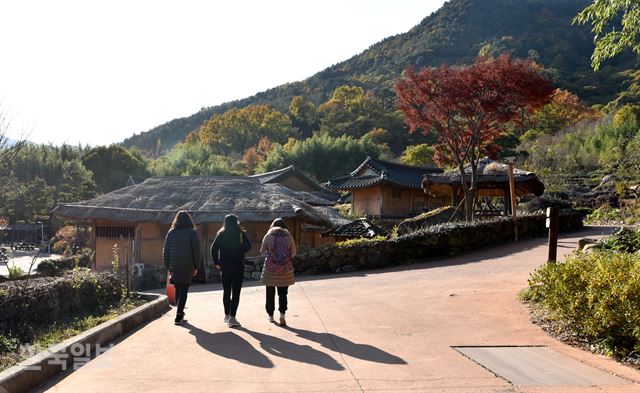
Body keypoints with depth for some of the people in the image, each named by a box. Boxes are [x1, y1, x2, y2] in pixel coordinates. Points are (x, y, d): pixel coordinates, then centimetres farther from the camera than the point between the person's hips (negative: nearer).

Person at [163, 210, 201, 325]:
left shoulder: (171, 232, 5)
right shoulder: (192, 232, -4)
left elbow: (165, 251, 6)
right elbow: (196, 251, -5)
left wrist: (168, 267, 12)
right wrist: (196, 266, 2)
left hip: (174, 267, 3)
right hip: (187, 267, -3)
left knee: (178, 289, 16)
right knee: (183, 291, 1)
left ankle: (180, 313, 24)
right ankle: (179, 317, -5)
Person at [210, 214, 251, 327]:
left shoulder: (221, 234, 1)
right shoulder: (240, 234, -6)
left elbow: (213, 248, -4)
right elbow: (248, 247, -3)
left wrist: (216, 263, 2)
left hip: (225, 266, 3)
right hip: (238, 266, -3)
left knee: (226, 291, 17)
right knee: (236, 292, 0)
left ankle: (227, 315, 26)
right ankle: (232, 317, -7)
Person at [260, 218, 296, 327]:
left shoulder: (268, 236, -4)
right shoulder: (289, 237, -2)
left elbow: (262, 251, 4)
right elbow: (293, 253, 6)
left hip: (270, 269, 0)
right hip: (285, 270, 0)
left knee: (270, 294, 12)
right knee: (283, 293, 9)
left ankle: (271, 316, 21)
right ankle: (282, 314, -6)